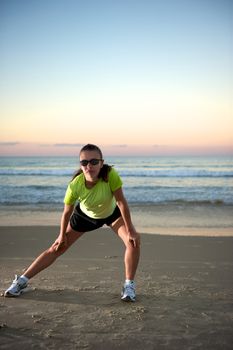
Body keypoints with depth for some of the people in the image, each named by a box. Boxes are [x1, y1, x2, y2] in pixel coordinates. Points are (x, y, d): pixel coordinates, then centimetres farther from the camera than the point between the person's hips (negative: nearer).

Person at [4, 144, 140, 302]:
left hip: (112, 212, 0)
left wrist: (131, 231, -25)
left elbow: (122, 202, -30)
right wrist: (62, 235, -5)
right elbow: (67, 212, -19)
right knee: (57, 248, 2)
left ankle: (129, 285, -4)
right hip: (85, 215, 0)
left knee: (134, 241, -20)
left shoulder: (111, 175, -41)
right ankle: (22, 281, 14)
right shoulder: (75, 185, -36)